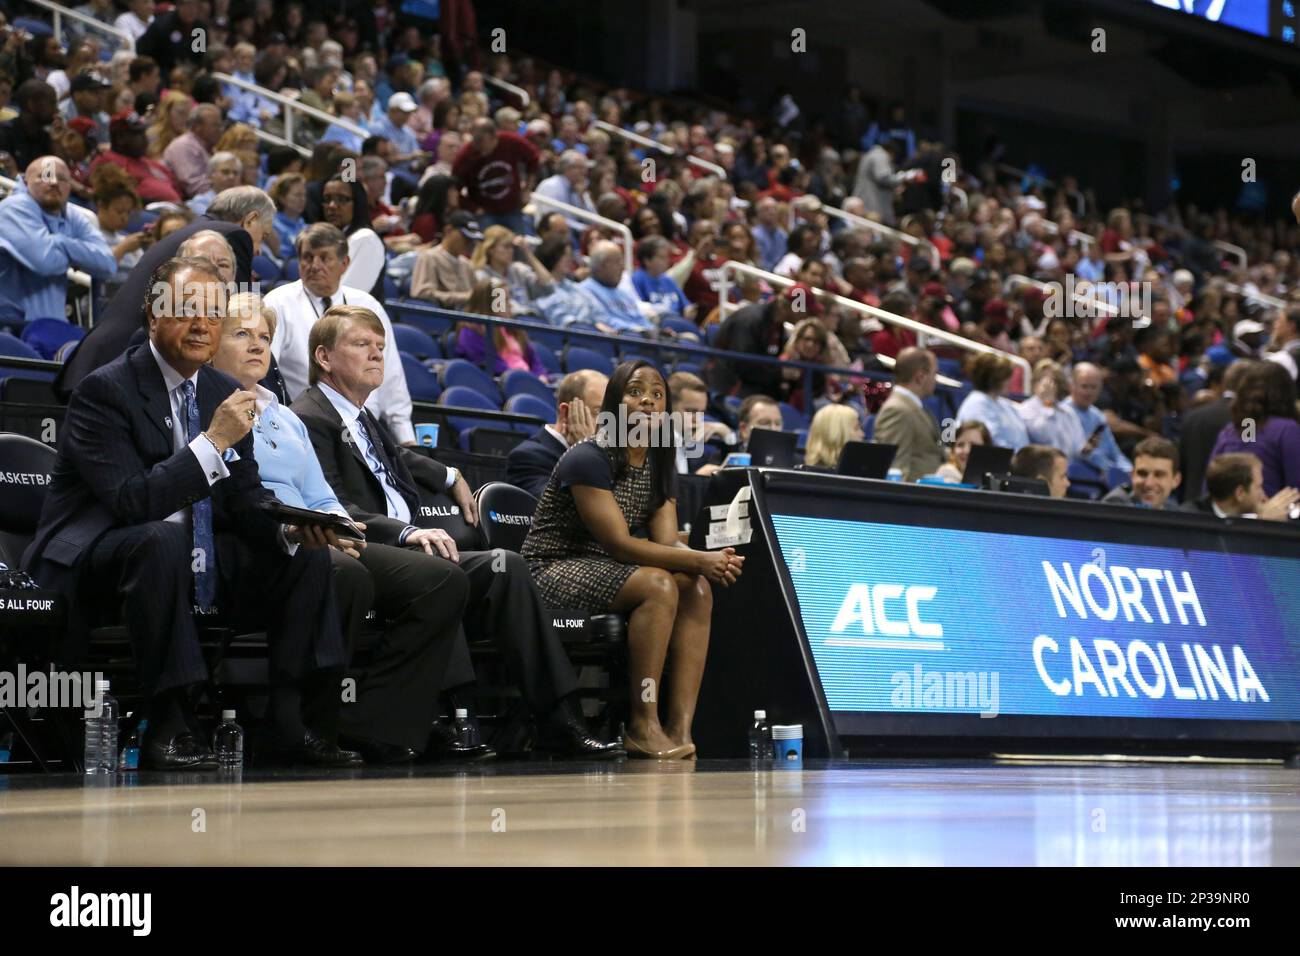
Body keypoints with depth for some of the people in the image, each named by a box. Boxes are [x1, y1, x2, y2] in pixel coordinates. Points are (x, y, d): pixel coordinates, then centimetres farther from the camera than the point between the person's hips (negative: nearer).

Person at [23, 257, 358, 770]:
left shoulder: (223, 392, 7)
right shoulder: (105, 390, -15)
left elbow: (245, 498, 9)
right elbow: (130, 501, -26)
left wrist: (290, 527, -13)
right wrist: (214, 440, -30)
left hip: (196, 558, 7)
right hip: (94, 559, -7)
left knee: (306, 554, -6)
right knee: (162, 540, -38)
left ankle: (293, 722, -7)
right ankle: (168, 727, -31)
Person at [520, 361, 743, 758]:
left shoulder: (660, 467, 10)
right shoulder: (588, 459, -16)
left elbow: (667, 543, -1)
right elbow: (619, 543, -22)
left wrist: (710, 561, -24)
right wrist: (699, 560, -28)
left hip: (602, 572, 8)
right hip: (555, 572, -8)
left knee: (697, 590, -17)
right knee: (658, 585, -30)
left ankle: (680, 727, -25)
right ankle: (642, 726, -27)